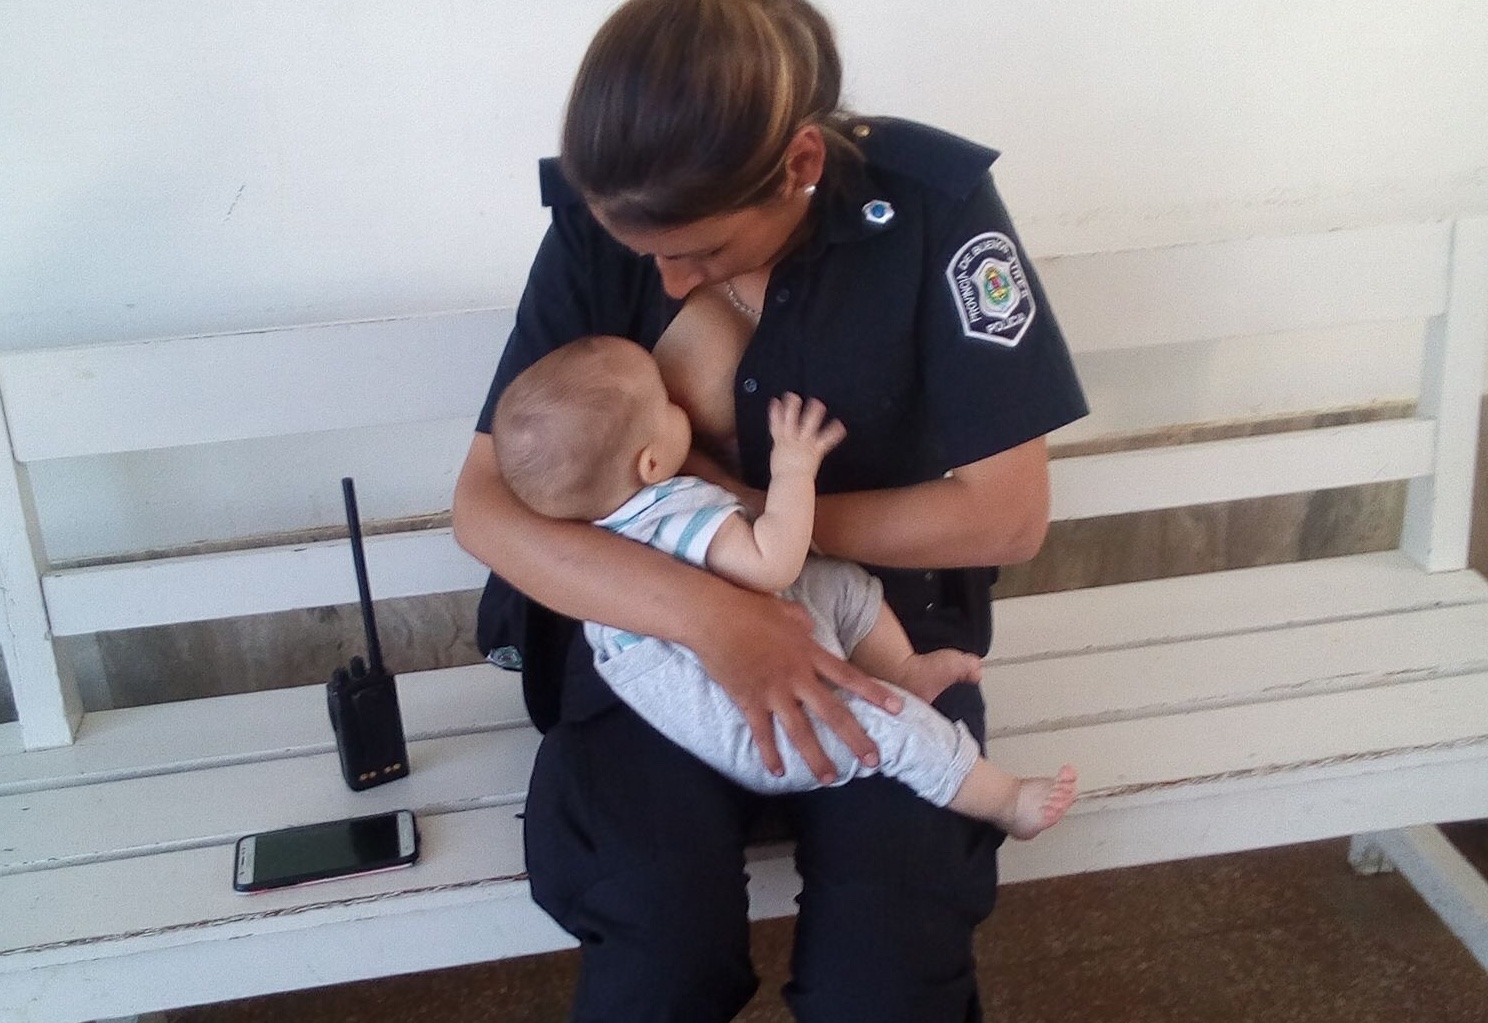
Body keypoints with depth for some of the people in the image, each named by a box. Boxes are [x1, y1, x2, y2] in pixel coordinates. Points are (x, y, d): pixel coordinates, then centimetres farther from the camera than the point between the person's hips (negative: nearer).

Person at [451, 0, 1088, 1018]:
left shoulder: (934, 204, -18)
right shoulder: (599, 227, -13)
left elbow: (1009, 514, -14)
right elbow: (485, 503, -16)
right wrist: (707, 612, -31)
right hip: (655, 629, 1)